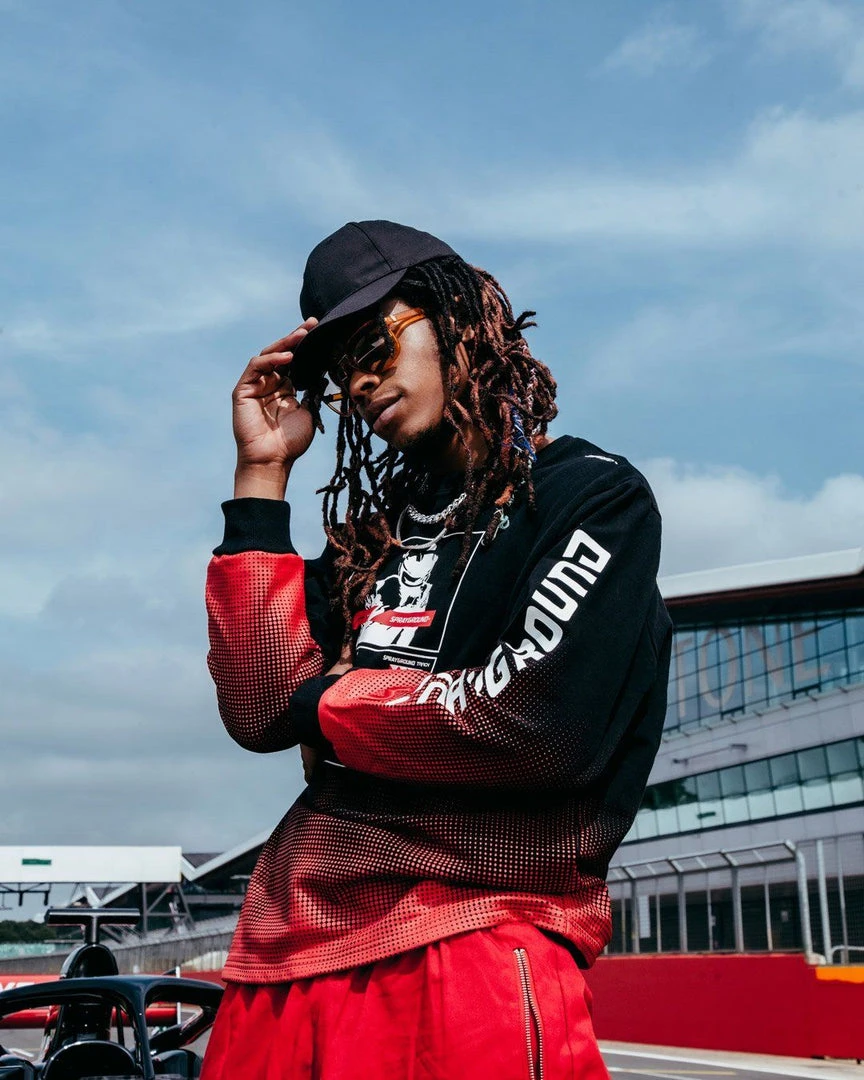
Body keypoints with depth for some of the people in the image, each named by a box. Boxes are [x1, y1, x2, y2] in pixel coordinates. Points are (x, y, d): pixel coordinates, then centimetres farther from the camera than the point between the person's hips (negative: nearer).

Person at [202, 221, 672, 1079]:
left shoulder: (593, 495, -2)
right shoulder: (378, 528, 16)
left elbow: (542, 721, -18)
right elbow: (259, 712, 4)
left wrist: (329, 702, -2)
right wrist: (262, 473, 6)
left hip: (474, 944, -6)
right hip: (288, 954, 6)